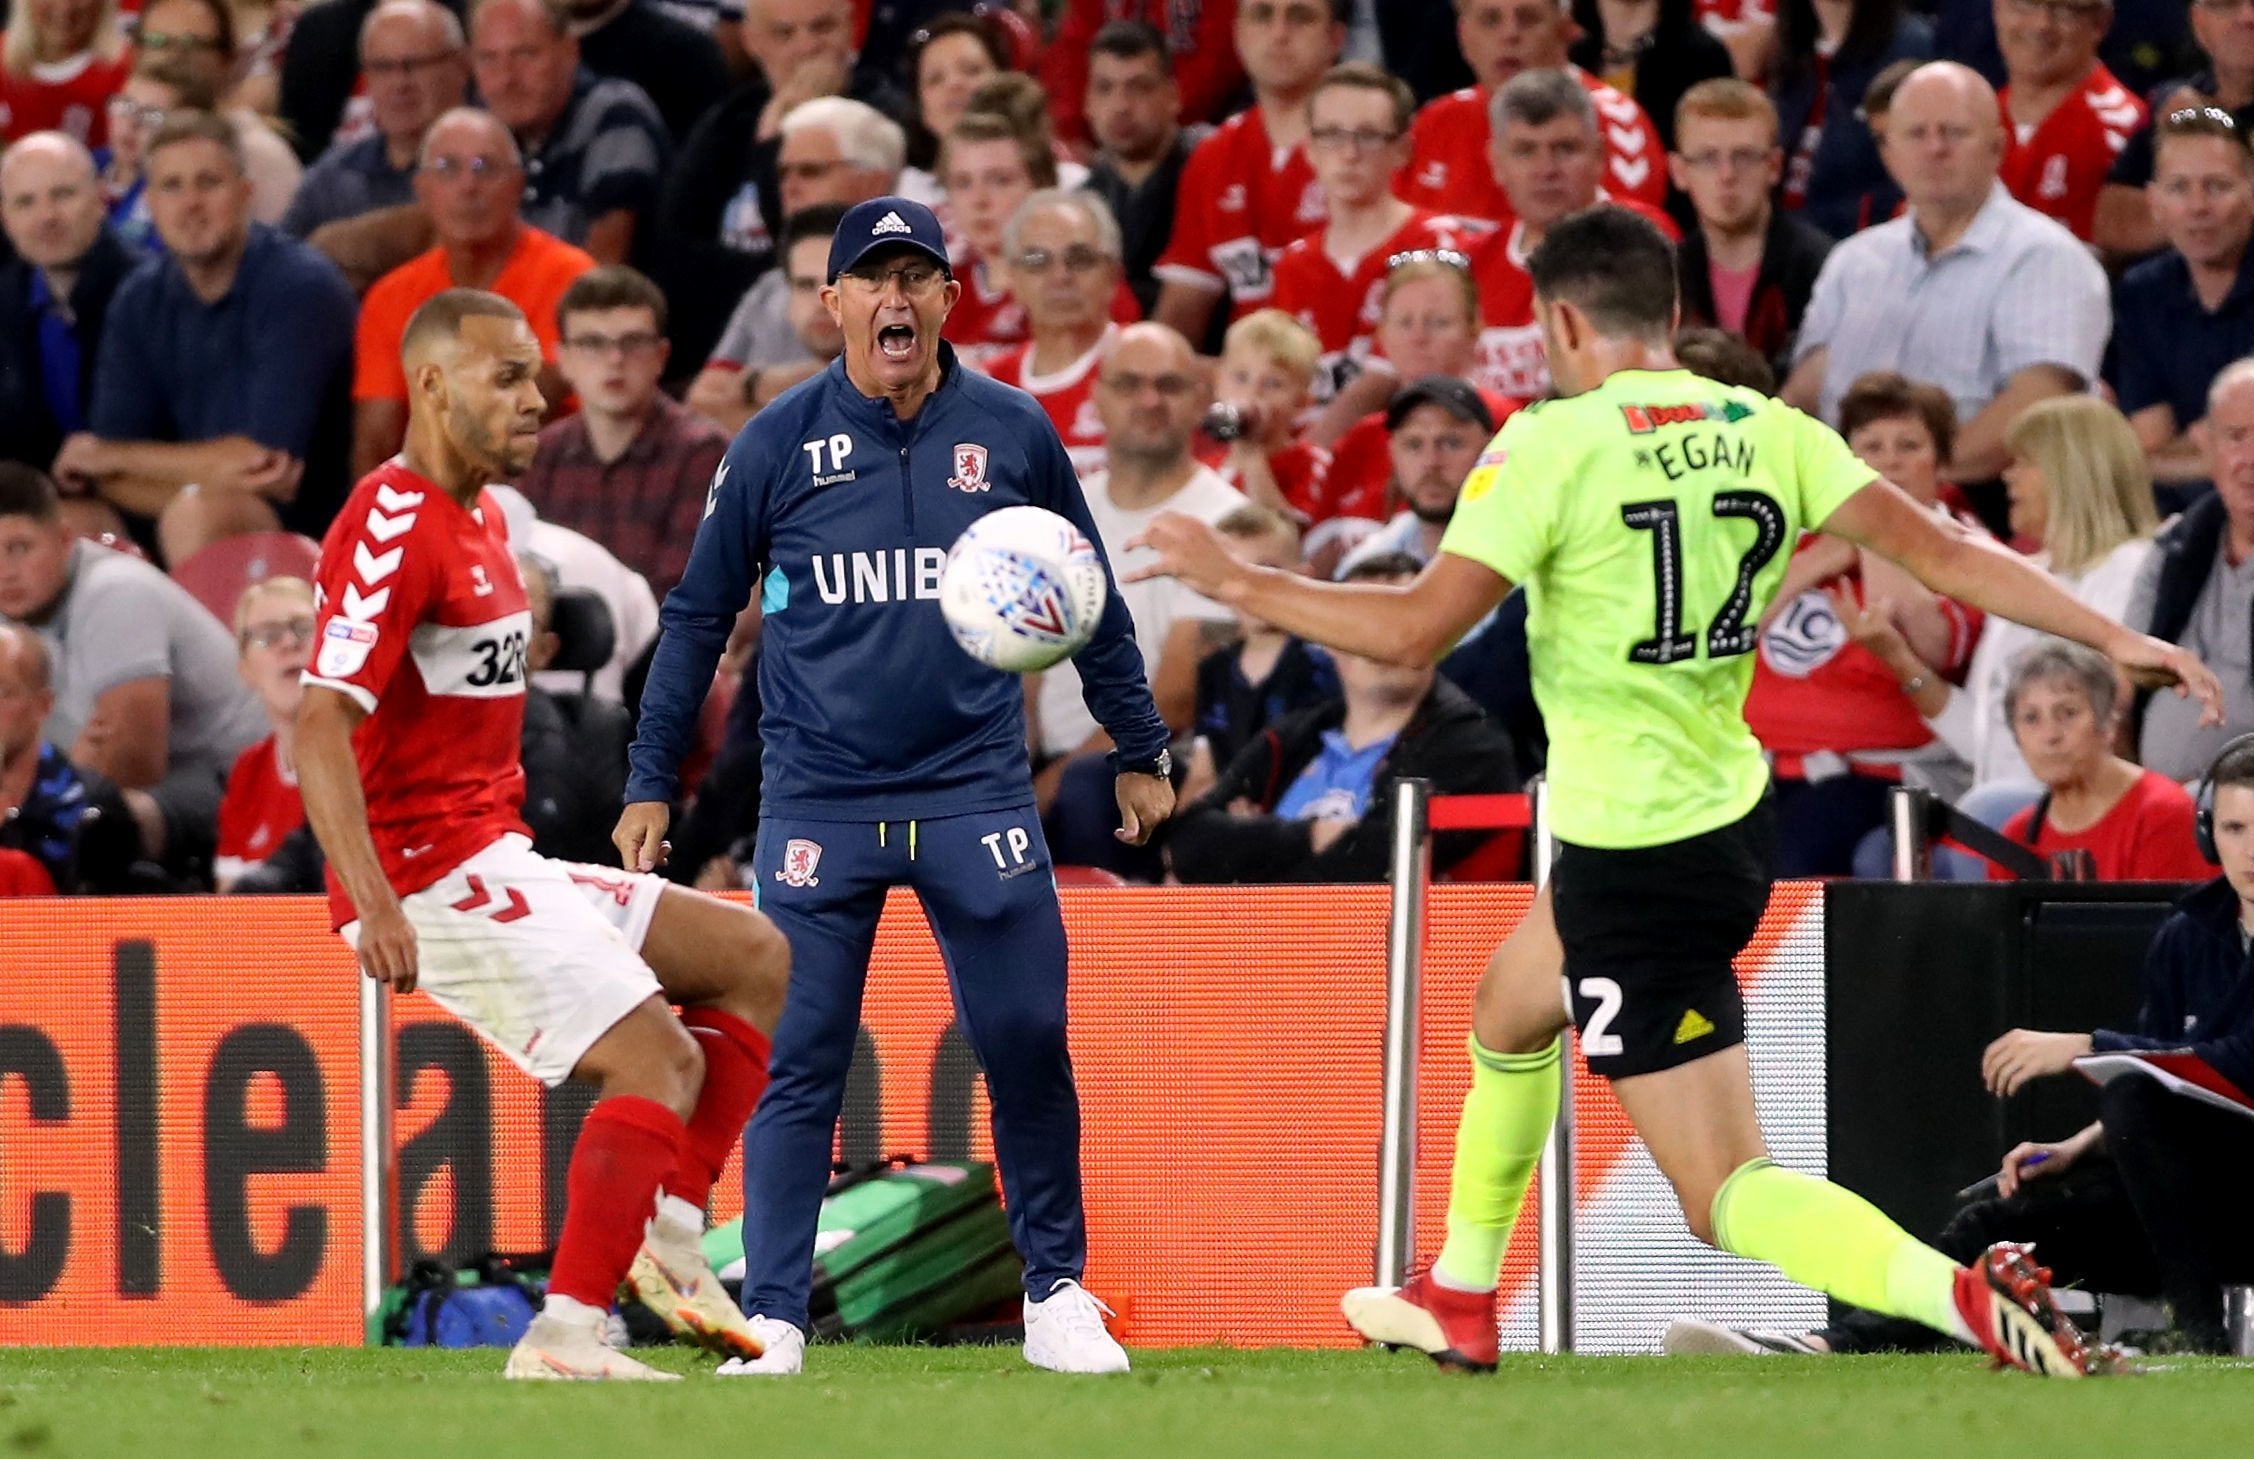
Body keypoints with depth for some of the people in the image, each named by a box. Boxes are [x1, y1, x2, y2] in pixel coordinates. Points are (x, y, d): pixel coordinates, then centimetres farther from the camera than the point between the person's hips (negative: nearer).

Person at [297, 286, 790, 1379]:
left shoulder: (478, 517, 17)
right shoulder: (394, 530, -15)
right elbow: (320, 726, -25)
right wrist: (375, 901, -34)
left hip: (495, 864, 10)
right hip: (433, 879, -10)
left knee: (754, 959, 10)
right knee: (660, 1058, -19)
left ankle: (667, 1235, 3)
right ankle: (563, 1336, -22)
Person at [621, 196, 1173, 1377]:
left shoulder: (1014, 436, 3)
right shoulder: (777, 445, 0)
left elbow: (1091, 606, 14)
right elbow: (699, 617, 8)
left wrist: (1139, 751, 16)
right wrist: (650, 784, 7)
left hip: (977, 793, 1)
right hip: (817, 803, -1)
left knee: (1028, 1048, -3)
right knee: (798, 1068, -3)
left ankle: (1057, 1297, 11)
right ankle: (770, 1323, 0)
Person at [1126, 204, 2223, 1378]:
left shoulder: (1553, 443, -16)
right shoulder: (1767, 431, 1)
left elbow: (1414, 629, -19)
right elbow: (1937, 552, -7)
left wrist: (1231, 580, -9)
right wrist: (2113, 638, -4)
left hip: (1636, 872, -8)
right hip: (1731, 827, 8)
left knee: (1726, 1198, -8)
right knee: (1508, 1012, 34)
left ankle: (1974, 1299, -30)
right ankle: (1458, 1303, 50)